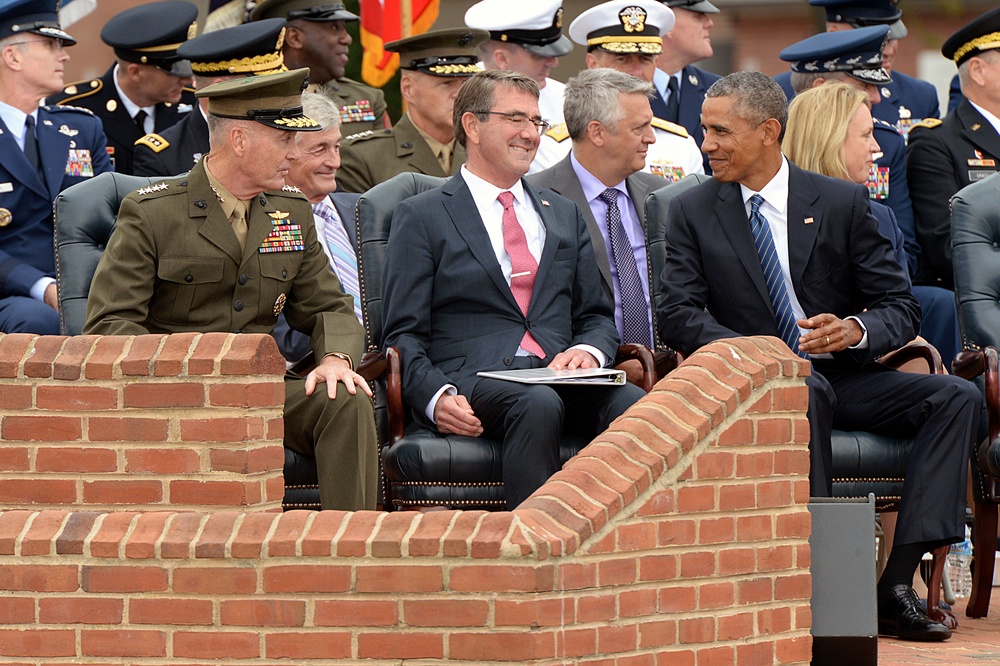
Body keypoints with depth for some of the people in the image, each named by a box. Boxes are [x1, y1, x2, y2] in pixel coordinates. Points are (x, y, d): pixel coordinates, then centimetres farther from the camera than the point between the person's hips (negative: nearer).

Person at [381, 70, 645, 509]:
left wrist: (589, 350, -2)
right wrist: (437, 397, -16)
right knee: (539, 404, -39)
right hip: (474, 377, -4)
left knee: (635, 405, -31)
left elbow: (597, 317, 25)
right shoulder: (421, 218, 11)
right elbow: (404, 335, 5)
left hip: (560, 374, 4)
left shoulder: (565, 216, 27)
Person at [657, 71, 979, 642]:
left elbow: (902, 309, 4)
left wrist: (856, 331, -20)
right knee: (807, 390, -37)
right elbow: (678, 315, -4)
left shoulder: (842, 203, 6)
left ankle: (897, 585, -32)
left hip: (844, 376, 3)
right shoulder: (693, 212, 6)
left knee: (957, 397, -22)